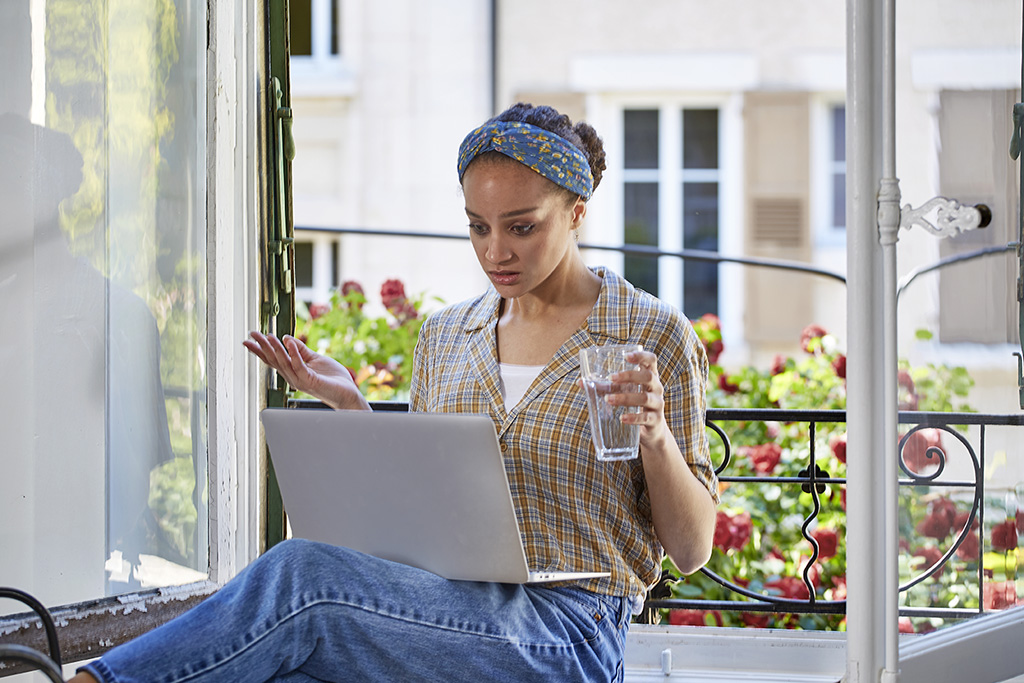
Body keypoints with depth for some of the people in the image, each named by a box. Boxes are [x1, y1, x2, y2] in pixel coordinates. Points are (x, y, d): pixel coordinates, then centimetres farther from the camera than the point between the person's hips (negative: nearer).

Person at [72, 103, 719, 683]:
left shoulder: (652, 336, 2)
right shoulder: (446, 338, 16)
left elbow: (692, 551, 3)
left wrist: (654, 436, -16)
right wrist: (354, 409, 9)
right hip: (447, 619, 4)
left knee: (302, 573, -29)